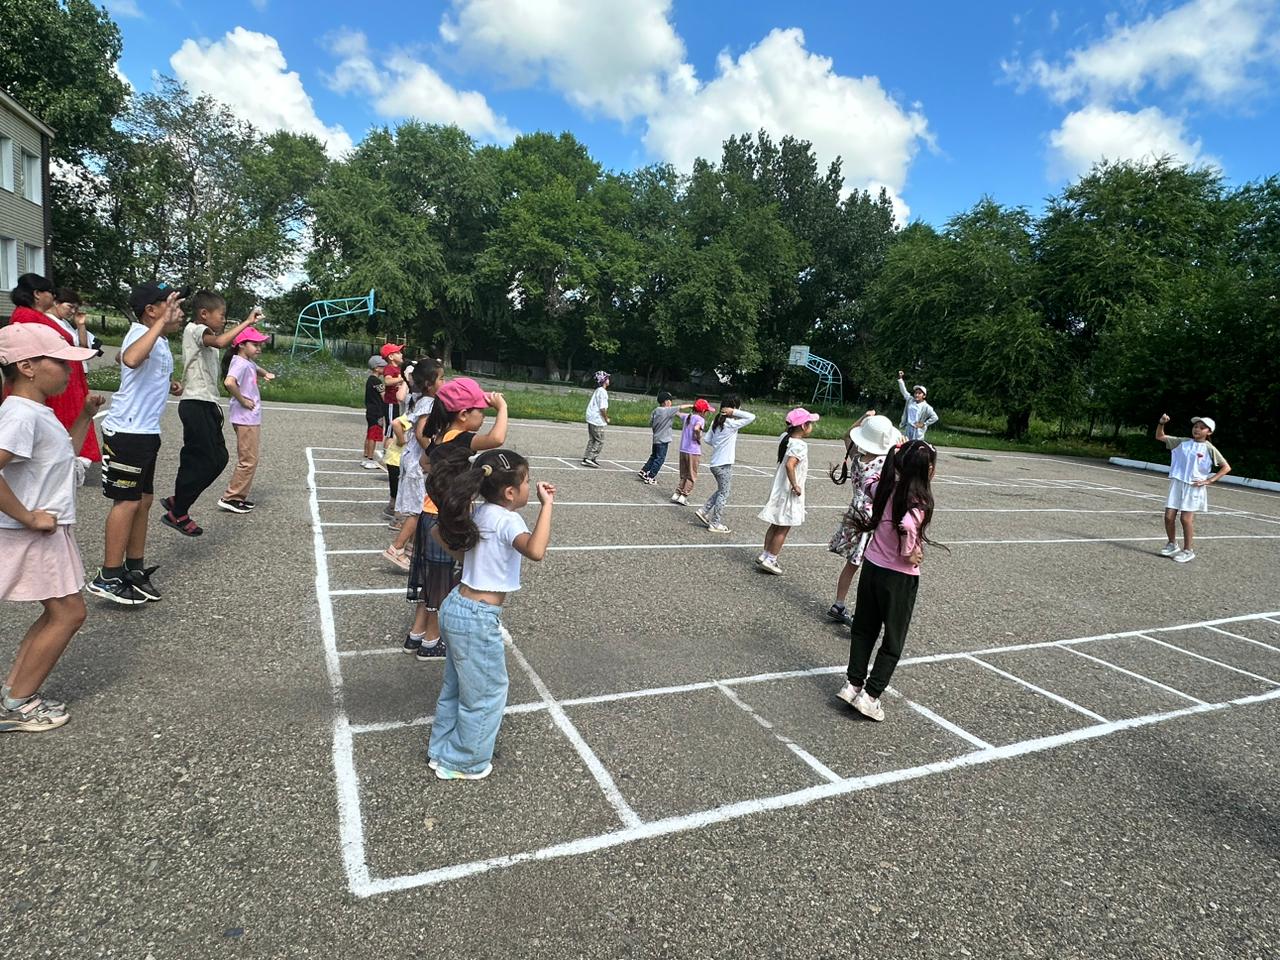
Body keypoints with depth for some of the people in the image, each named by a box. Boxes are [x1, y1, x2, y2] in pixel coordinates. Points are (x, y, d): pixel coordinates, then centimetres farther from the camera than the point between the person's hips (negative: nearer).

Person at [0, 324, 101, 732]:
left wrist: (85, 416, 13)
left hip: (50, 531, 10)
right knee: (68, 613, -1)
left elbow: (65, 455, 22)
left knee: (58, 614, 17)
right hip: (34, 535, -10)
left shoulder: (37, 411, 9)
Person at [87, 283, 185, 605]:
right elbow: (130, 359, -40)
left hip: (146, 432, 10)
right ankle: (107, 578, 3)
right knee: (128, 501, -5)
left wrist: (169, 384, 15)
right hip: (126, 432, -10)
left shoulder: (160, 341, 15)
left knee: (144, 500, 13)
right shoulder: (141, 332, -15)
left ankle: (134, 569, 23)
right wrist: (162, 323, -38)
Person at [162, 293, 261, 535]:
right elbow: (220, 342, -31)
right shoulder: (194, 329, -9)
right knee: (203, 460, -4)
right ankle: (177, 514, 9)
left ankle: (177, 502, 22)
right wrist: (246, 322, -27)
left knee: (218, 458, 12)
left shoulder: (204, 334, 20)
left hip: (206, 405, 10)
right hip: (197, 405, -10)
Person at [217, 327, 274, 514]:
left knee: (248, 460, 15)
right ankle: (230, 498, 0)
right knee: (248, 461, -6)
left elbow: (255, 369, 39)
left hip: (252, 418, 10)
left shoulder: (249, 363, 13)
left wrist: (265, 373, 18)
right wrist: (242, 400, -21)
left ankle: (239, 496, 22)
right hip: (245, 419, -10)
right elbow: (229, 382, -34)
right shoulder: (240, 363, -15)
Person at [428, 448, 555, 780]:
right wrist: (547, 505, -37)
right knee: (487, 694, 12)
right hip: (477, 619, -9)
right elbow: (535, 551, -43)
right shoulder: (507, 520, -22)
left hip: (456, 606, 9)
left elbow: (439, 533, 18)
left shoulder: (479, 513, 2)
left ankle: (441, 751, 41)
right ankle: (464, 763, 28)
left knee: (456, 686, 25)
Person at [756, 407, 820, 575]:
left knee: (775, 525, 18)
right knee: (783, 528, 3)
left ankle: (764, 555, 25)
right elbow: (789, 465, -35)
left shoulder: (785, 438, 1)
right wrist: (795, 485, -26)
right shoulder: (800, 445, -23)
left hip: (779, 489, 8)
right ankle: (769, 560, 8)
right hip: (789, 492, -8)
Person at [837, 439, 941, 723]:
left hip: (872, 566, 6)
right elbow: (908, 554, -35)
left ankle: (853, 683, 25)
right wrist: (915, 555, -15)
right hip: (899, 577, -6)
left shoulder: (885, 488, -6)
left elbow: (870, 483, 19)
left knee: (864, 629, 19)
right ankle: (870, 695, 12)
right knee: (893, 640, 10)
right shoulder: (917, 505, -25)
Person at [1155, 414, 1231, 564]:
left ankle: (1187, 551, 8)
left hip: (1194, 487, -3)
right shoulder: (1182, 442, 7)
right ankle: (1172, 544, 21)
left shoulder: (1209, 449, -2)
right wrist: (1161, 423, -7)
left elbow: (1226, 467, 1)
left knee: (1186, 518, -5)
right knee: (1169, 516, 1)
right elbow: (1159, 437, 10)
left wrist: (1209, 480, -8)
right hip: (1176, 483, 3)